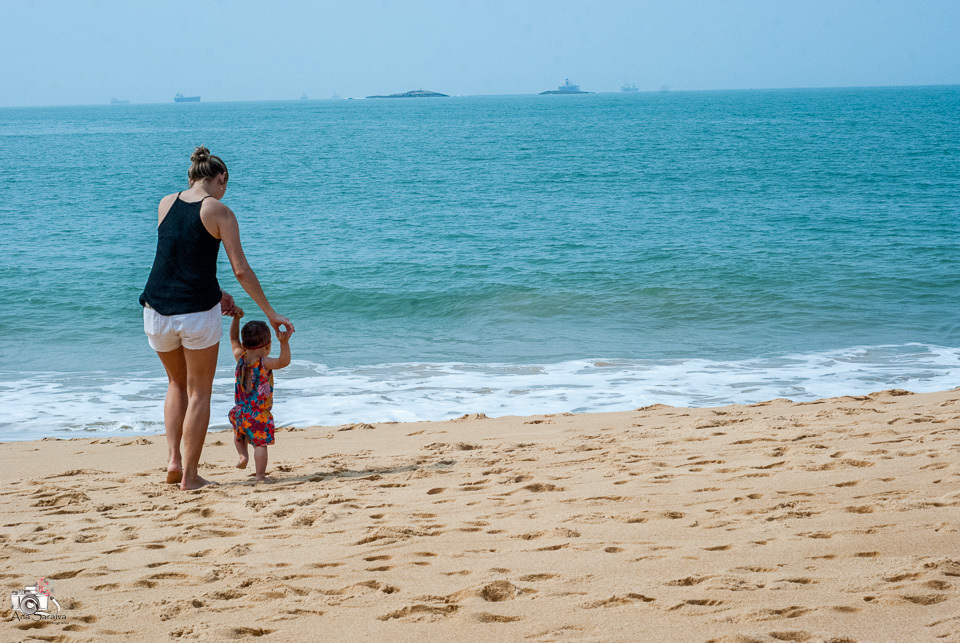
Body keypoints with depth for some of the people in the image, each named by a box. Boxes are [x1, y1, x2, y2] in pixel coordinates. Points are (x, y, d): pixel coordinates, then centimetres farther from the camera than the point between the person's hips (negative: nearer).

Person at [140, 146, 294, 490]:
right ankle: (189, 475, 11)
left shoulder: (166, 203, 10)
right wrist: (271, 314, 0)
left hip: (157, 309, 4)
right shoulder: (219, 212, -4)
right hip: (197, 312, -4)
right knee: (199, 393, 11)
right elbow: (241, 270, -7)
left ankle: (173, 459, 13)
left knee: (177, 382, 26)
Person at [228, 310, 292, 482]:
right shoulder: (264, 363, -15)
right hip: (260, 415, -6)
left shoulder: (240, 358, 3)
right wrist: (284, 342, -40)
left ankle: (243, 454, 15)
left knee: (239, 435, 33)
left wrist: (236, 319, 16)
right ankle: (260, 475, -8)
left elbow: (234, 338, 18)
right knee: (261, 443, -4)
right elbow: (284, 361, -31)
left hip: (240, 412, 6)